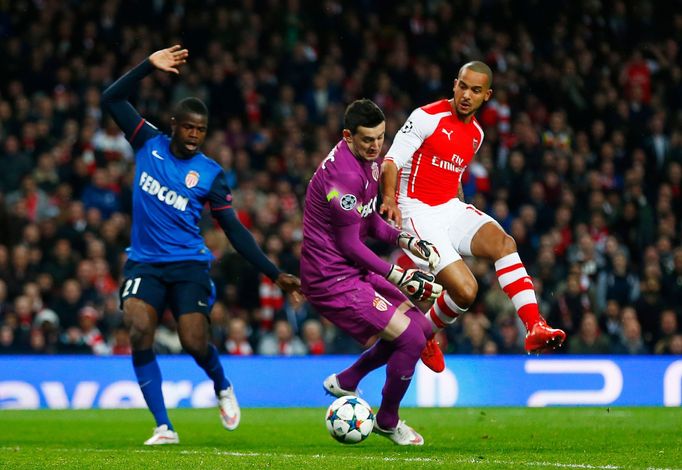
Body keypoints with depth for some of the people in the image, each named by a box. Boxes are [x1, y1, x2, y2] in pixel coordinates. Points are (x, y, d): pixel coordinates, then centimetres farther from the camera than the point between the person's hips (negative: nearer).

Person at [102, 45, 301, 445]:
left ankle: (222, 387, 25)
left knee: (195, 343, -15)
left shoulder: (211, 173, -1)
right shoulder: (149, 144, 3)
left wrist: (276, 274, -4)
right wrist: (149, 66, -12)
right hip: (145, 262, 1)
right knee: (139, 329, -24)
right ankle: (164, 427, -18)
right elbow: (112, 100, -2)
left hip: (189, 264, -1)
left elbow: (235, 231, 2)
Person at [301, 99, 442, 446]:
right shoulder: (344, 175, -25)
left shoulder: (369, 162, 8)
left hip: (353, 271, 10)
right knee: (411, 339, -12)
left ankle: (345, 381, 26)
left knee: (422, 327, 14)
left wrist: (407, 241, 3)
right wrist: (401, 278, -15)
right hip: (333, 279, -10)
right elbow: (350, 245, -20)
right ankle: (387, 422, 10)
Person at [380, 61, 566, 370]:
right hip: (418, 212, -6)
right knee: (465, 289, -21)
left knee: (502, 241, -25)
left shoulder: (476, 133, 14)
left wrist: (465, 219, 26)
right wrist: (389, 199, -31)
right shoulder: (428, 117, -8)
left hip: (451, 207, 6)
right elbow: (391, 162, -14)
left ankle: (535, 328, -32)